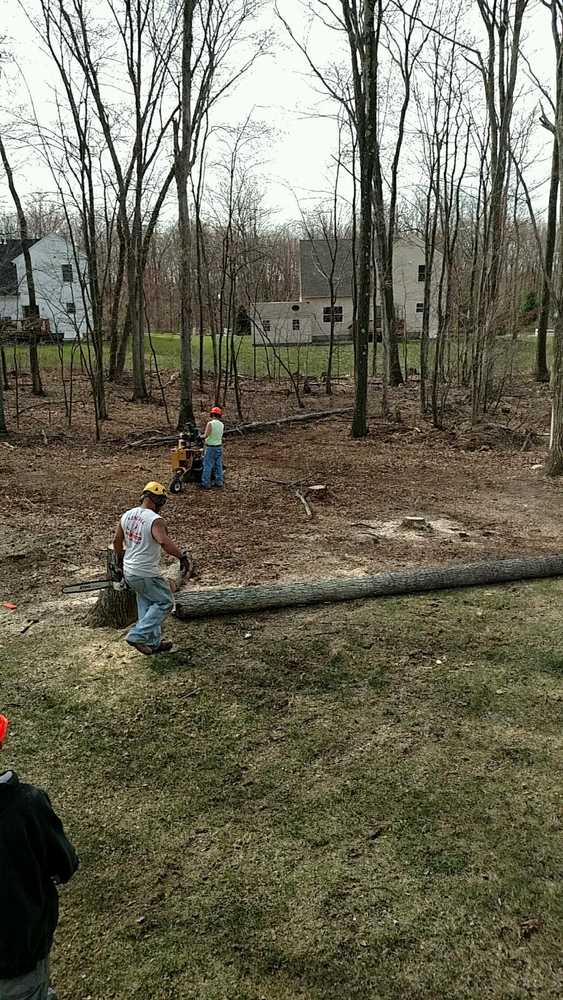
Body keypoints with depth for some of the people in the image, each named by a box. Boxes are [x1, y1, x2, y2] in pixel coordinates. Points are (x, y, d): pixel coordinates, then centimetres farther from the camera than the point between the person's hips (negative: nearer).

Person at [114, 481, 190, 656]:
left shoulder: (127, 515, 5)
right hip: (147, 574, -8)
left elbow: (117, 540, 16)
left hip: (129, 572, 8)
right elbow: (164, 541, -38)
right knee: (164, 603, 6)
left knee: (146, 605, 21)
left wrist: (121, 559, 31)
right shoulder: (154, 520, -20)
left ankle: (152, 643, 25)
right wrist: (182, 556, -31)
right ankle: (137, 635, 0)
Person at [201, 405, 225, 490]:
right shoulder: (222, 424, 1)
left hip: (210, 447, -5)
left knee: (208, 466, 0)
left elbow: (206, 435, -20)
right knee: (218, 465, 13)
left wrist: (201, 436, -1)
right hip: (219, 446, 5)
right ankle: (219, 482, 19)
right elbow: (221, 435, 7)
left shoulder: (210, 423, -16)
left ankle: (206, 484, 2)